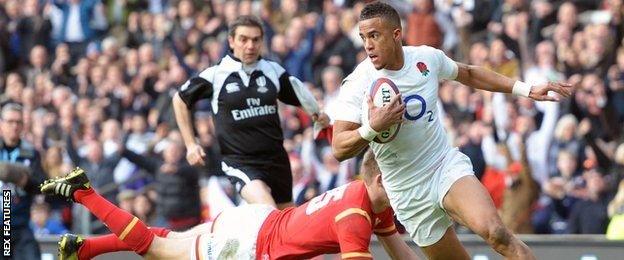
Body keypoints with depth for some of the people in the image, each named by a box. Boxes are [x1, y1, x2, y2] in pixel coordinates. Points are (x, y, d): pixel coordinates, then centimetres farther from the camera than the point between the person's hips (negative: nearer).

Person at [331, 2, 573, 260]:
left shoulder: (427, 57, -3)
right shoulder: (356, 85, -12)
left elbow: (468, 74, 17)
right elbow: (339, 149, -15)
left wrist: (527, 90, 14)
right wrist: (372, 127, -35)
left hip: (448, 164, 0)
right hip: (409, 193, 0)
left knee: (494, 231, -29)